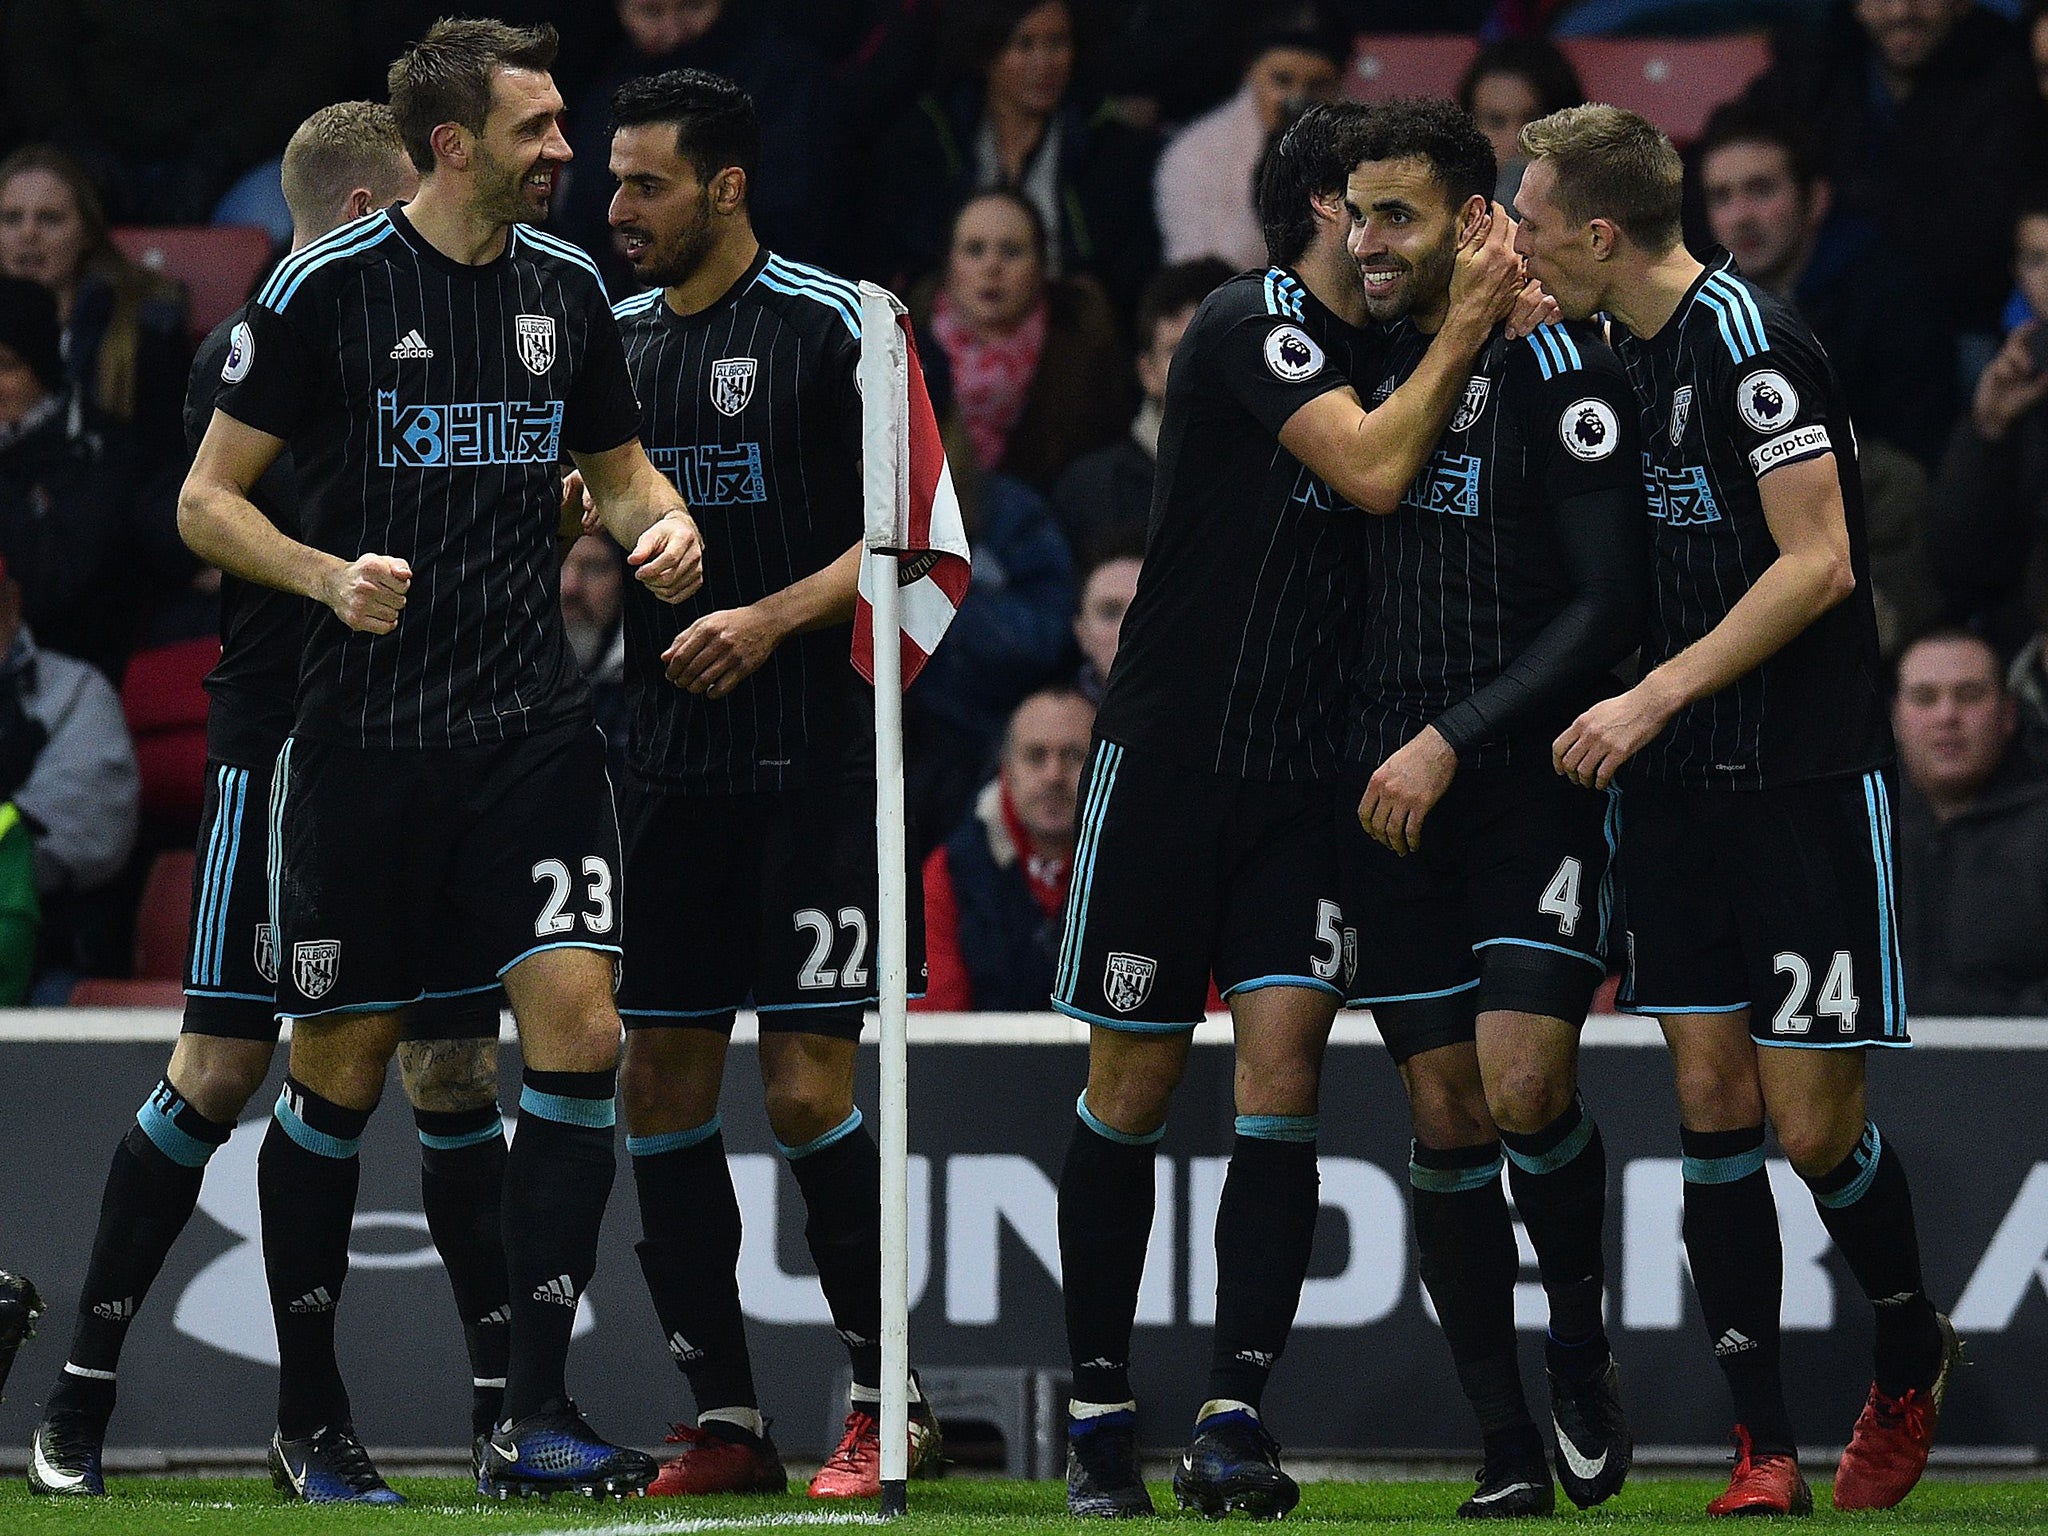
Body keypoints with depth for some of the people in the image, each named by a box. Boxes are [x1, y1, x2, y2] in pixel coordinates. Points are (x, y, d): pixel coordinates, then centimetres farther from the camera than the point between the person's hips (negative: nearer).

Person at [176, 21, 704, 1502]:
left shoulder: (569, 286, 8)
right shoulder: (327, 286, -6)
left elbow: (618, 462, 23)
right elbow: (209, 498, -2)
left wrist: (665, 524, 1)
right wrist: (329, 574, -19)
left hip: (532, 726, 3)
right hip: (363, 738, -3)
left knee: (579, 1028, -12)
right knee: (339, 1074, 3)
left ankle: (535, 1415, -9)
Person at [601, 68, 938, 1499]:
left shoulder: (832, 323, -6)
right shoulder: (616, 337, 12)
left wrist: (773, 617, -18)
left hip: (810, 759, -6)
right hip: (666, 764, 6)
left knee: (808, 1091, -8)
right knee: (661, 1087, 3)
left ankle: (888, 1403, 4)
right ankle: (725, 1421, 10)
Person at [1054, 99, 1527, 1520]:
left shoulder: (1382, 350, 11)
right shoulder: (1254, 324, -10)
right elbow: (1371, 472, -22)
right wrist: (1468, 325, -14)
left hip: (1303, 779, 5)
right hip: (1172, 756, -5)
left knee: (1285, 1056, -9)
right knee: (1134, 1084, 3)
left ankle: (1236, 1419, -11)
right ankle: (1101, 1409, 14)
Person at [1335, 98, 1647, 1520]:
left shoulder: (1558, 370, -8)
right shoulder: (1371, 368, 11)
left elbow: (1608, 605, -12)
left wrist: (1454, 739, -15)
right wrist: (1390, 757, 9)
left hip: (1536, 779, -5)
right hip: (1395, 797, 5)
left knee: (1526, 1090, -17)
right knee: (1446, 1115, 2)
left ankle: (1583, 1349, 9)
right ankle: (1511, 1453, 8)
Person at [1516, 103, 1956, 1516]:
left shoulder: (1746, 339, -15)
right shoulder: (1635, 350, 11)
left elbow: (1818, 564, -19)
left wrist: (1656, 698, -19)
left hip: (1809, 779, -8)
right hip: (1685, 779, 8)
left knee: (1814, 1127, -5)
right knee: (1713, 1106, 1)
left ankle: (1912, 1357, 23)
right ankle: (1766, 1450, 5)